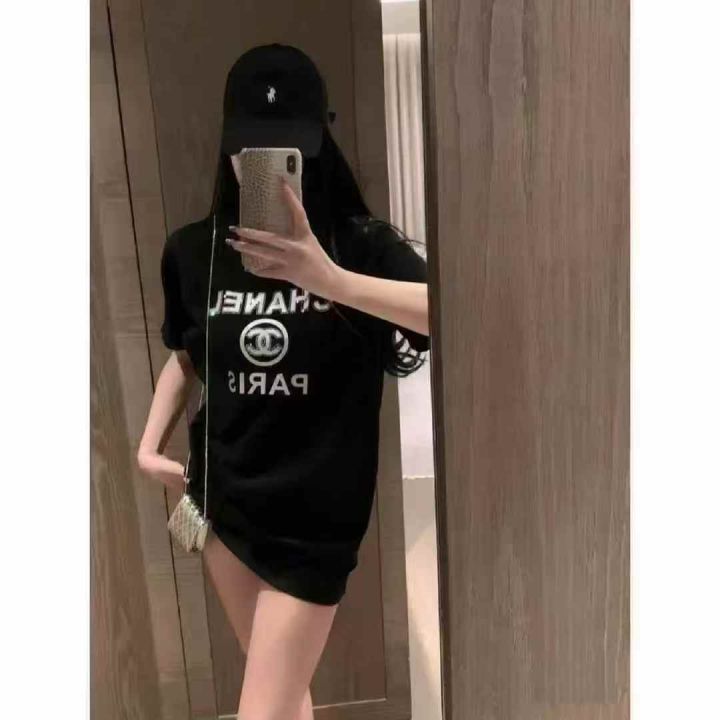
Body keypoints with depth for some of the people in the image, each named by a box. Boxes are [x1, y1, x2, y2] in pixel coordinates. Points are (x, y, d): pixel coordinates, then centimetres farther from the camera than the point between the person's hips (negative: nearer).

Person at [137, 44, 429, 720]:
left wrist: (330, 279, -40)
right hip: (222, 498, 4)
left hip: (315, 513, -4)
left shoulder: (361, 242, -13)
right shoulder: (193, 250, -2)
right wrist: (149, 445, 7)